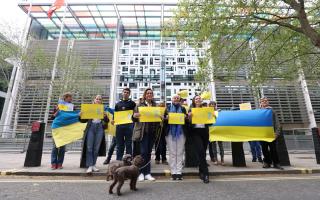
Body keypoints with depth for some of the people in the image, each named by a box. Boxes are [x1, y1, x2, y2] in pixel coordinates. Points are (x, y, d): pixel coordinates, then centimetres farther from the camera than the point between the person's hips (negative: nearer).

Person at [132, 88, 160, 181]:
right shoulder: (139, 105, 3)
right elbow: (134, 116, 2)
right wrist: (135, 116, -19)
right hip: (143, 131, -3)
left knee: (149, 152, 9)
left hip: (152, 131, 4)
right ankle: (141, 173, 12)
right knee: (143, 152, -4)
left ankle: (147, 173, 19)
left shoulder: (155, 105, 13)